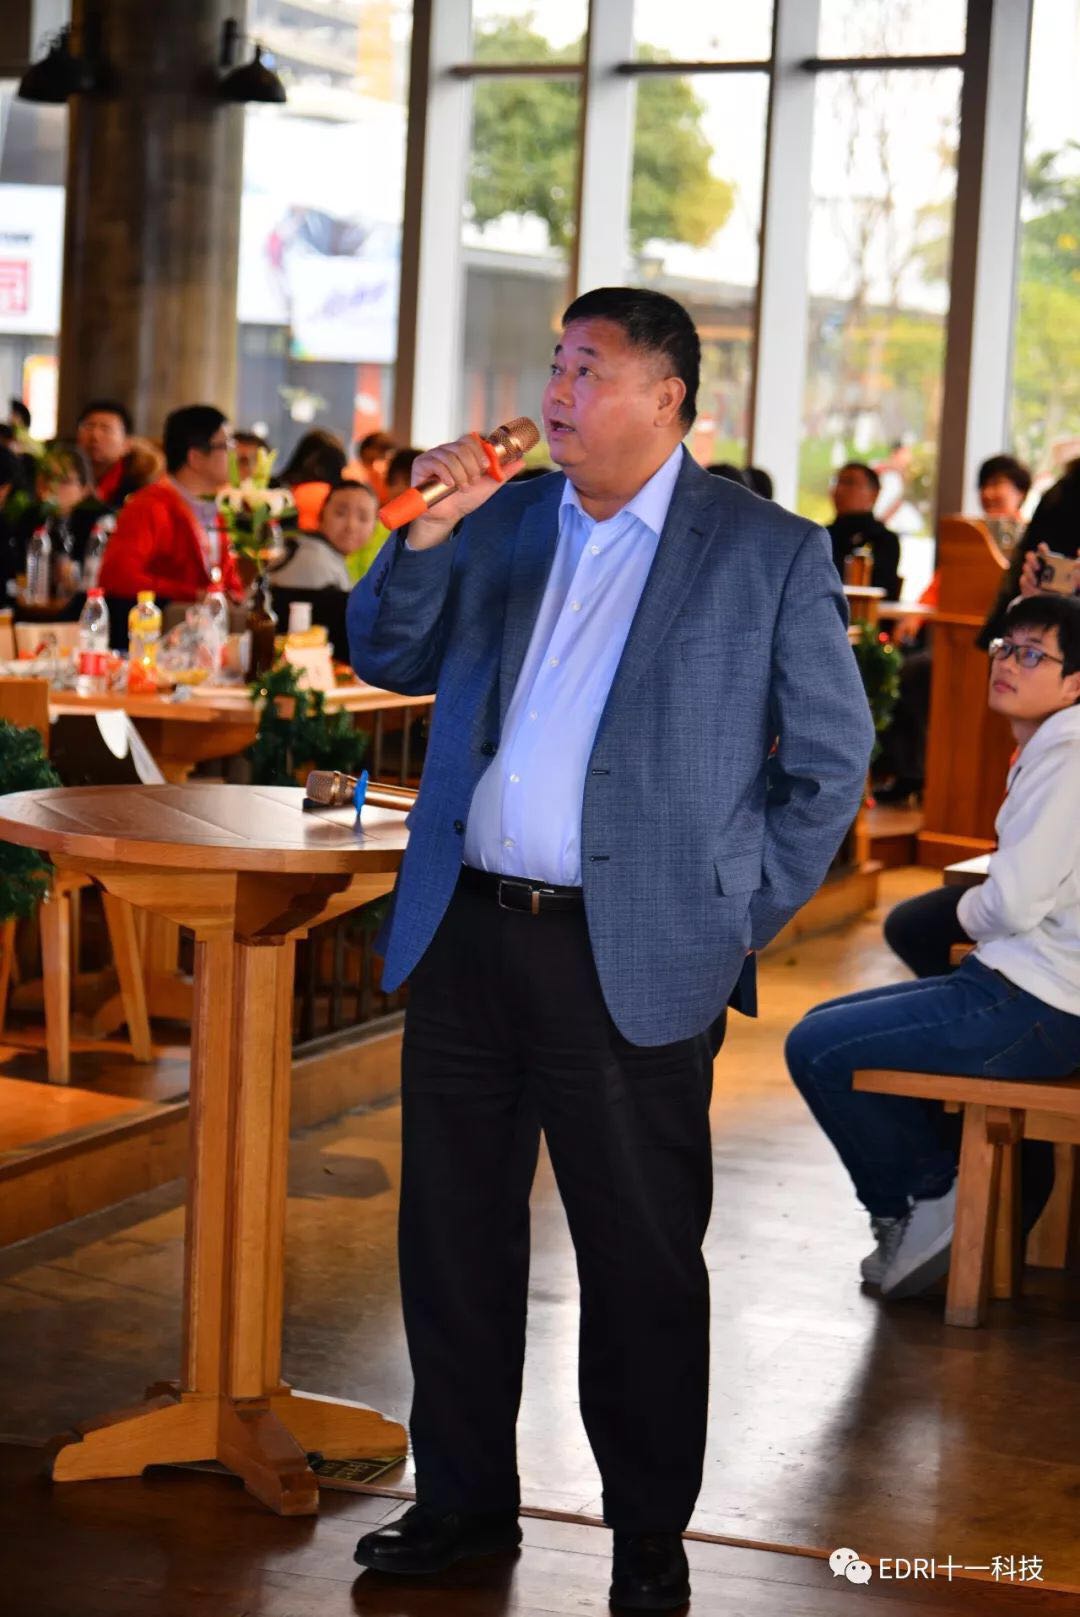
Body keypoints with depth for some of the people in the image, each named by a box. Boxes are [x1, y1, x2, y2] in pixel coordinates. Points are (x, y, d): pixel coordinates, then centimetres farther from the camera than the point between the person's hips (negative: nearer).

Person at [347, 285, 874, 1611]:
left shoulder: (769, 554, -3)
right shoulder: (503, 520, 10)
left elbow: (830, 761, 1)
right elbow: (387, 659, 14)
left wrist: (741, 917, -3)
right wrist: (427, 533, -2)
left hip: (631, 963, -4)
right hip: (464, 939, 5)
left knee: (641, 1263, 5)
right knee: (453, 1236, 13)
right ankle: (464, 1497, 29)